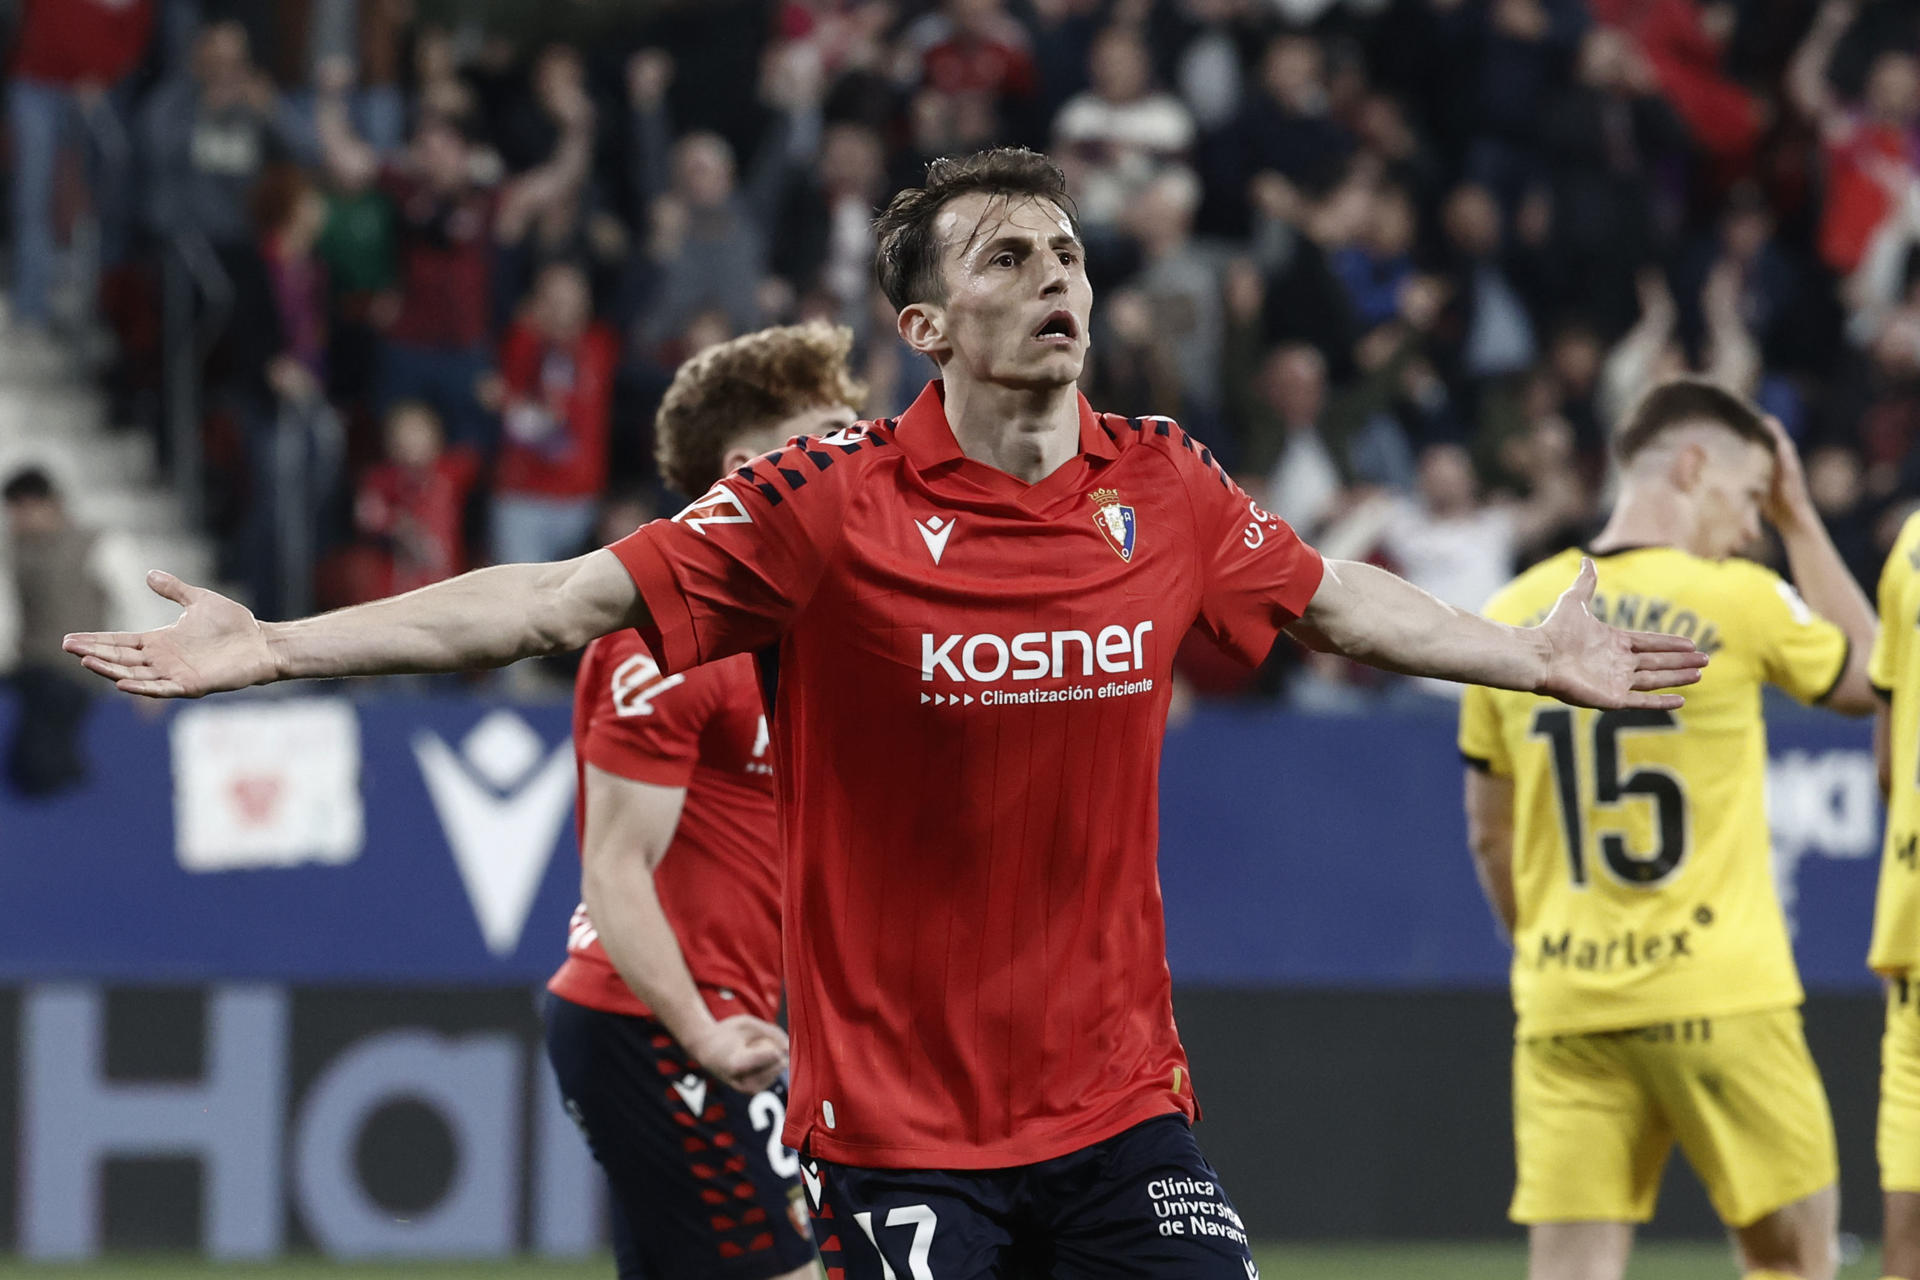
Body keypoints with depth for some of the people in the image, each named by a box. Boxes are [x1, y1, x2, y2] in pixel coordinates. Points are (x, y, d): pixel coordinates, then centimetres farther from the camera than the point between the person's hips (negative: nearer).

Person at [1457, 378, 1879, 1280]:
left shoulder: (1512, 615, 6)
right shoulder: (1738, 603, -7)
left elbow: (1489, 835, 15)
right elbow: (1867, 679, 13)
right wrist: (1801, 520, 17)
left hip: (1563, 1009, 4)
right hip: (1720, 1001, -4)